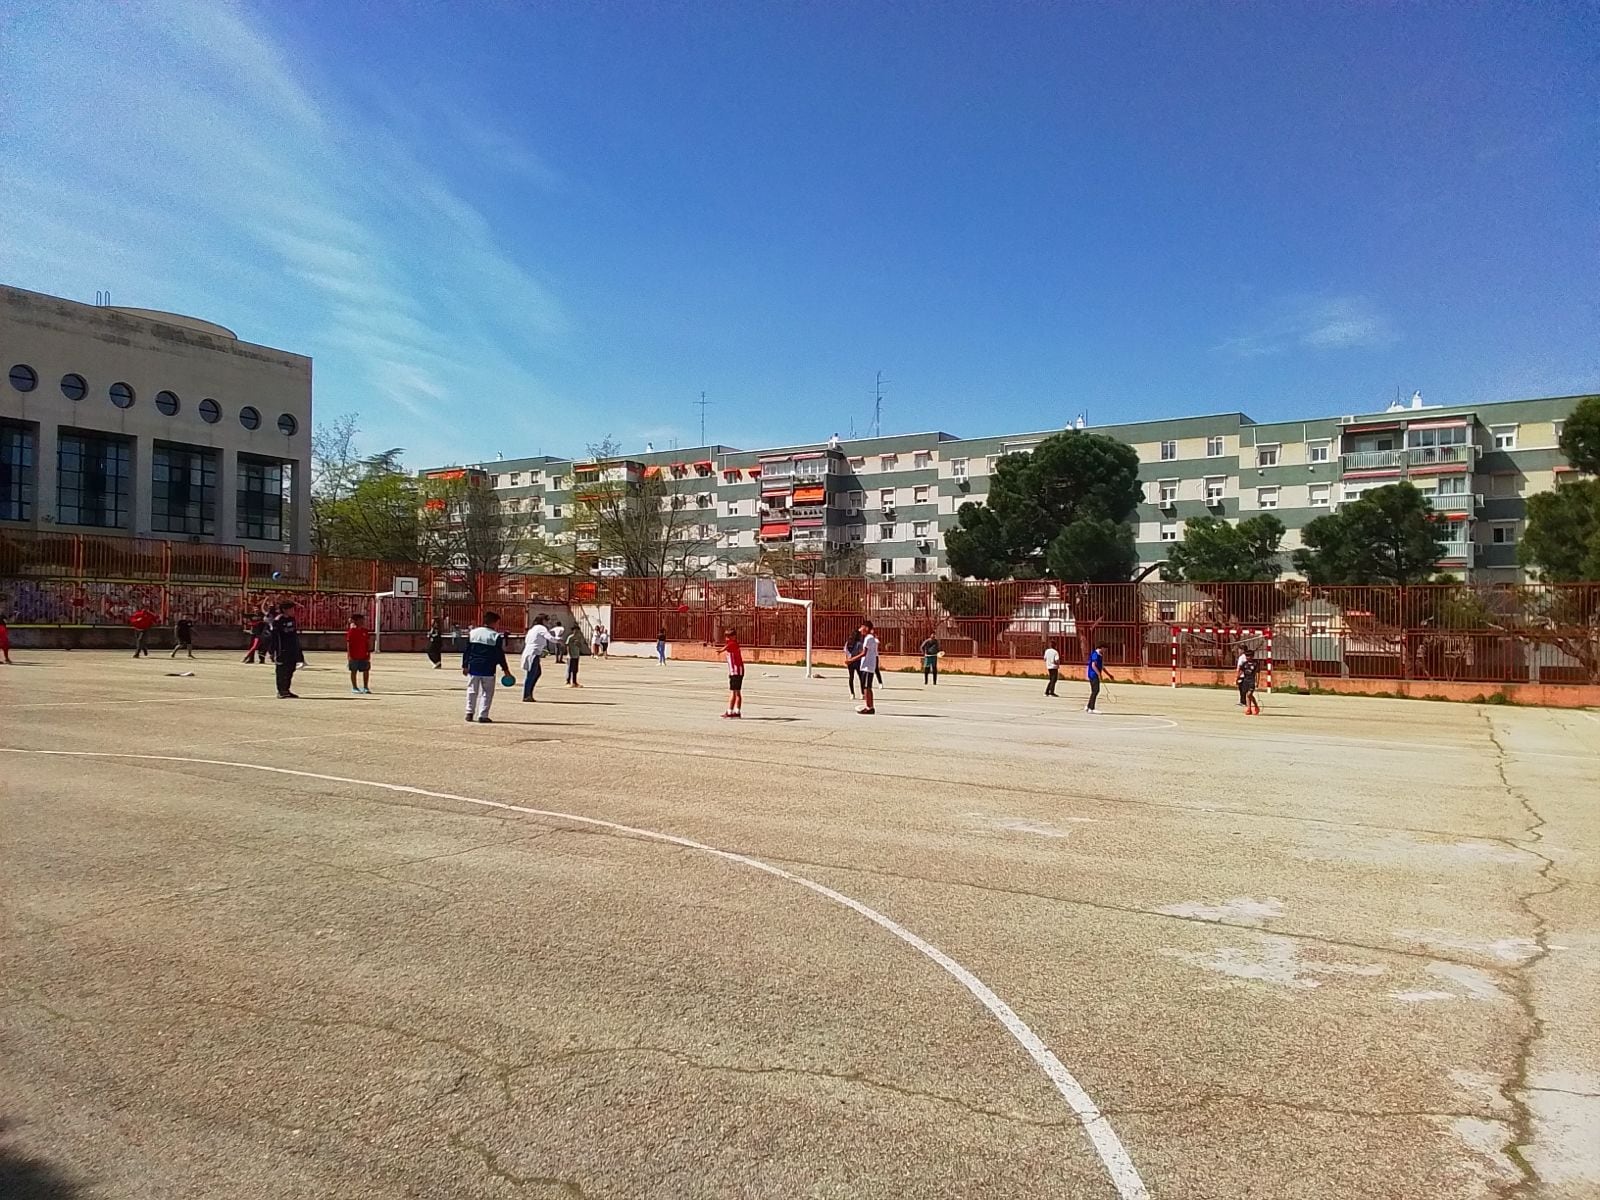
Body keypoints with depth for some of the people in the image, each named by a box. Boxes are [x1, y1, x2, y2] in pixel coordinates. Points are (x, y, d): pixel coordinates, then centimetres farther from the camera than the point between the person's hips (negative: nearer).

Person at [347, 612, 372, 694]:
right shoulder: (351, 631, -6)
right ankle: (354, 687, 12)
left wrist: (369, 653, 6)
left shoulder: (366, 631, 6)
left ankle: (365, 687, 13)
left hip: (364, 656, 4)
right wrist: (349, 655, -10)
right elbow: (348, 643, -5)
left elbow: (368, 643, 10)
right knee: (354, 671, 5)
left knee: (366, 671, 5)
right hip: (354, 656, -4)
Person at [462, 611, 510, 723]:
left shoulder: (473, 633, 5)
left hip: (473, 668, 4)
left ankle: (469, 713, 15)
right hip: (488, 670, -4)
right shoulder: (496, 636, -8)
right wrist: (505, 669, 0)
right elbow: (500, 655, -7)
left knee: (472, 690, 15)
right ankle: (483, 715, 0)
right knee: (487, 693, 4)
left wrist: (465, 666, 12)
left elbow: (466, 651, 6)